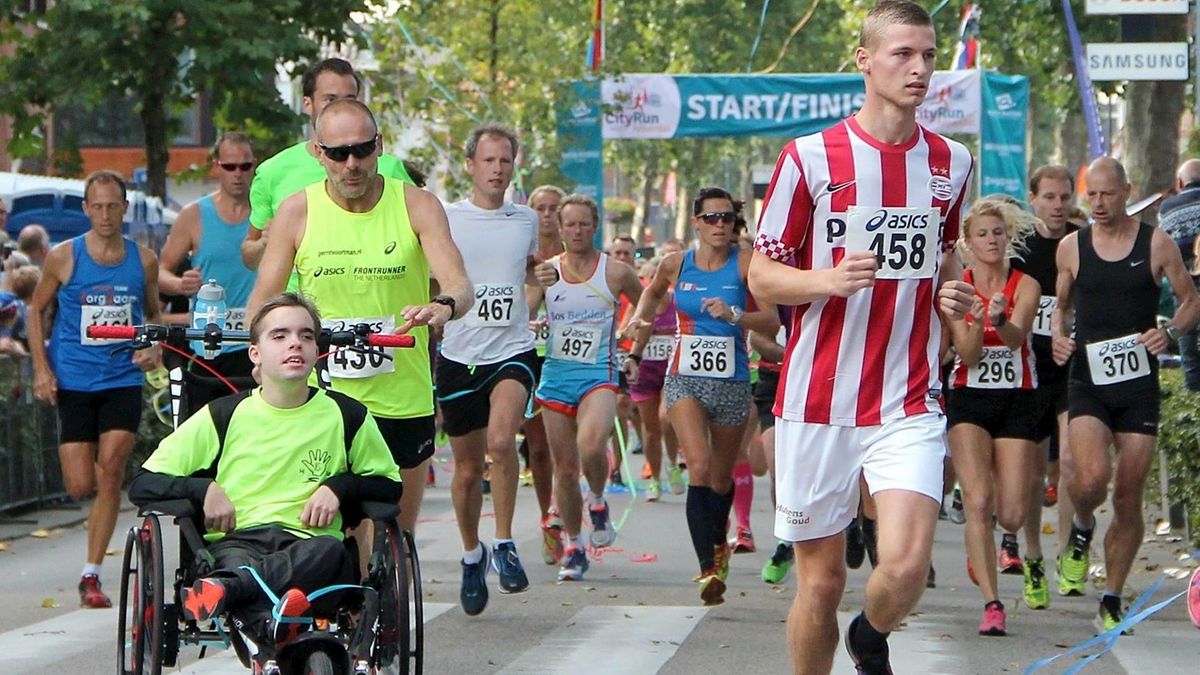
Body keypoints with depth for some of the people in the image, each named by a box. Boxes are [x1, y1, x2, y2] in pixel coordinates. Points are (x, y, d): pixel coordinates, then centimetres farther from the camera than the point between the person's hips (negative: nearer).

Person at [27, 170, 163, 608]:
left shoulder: (144, 260, 3)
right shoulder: (64, 257, -3)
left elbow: (154, 315, 17)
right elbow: (37, 311, 7)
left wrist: (154, 350, -3)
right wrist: (41, 367, -3)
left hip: (123, 379, 1)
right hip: (73, 381, -1)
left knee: (110, 473, -11)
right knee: (80, 486, -5)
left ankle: (91, 574, -5)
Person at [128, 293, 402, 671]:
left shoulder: (346, 416, 13)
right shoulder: (225, 416, 11)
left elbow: (389, 484, 26)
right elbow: (142, 485, 13)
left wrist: (339, 487, 6)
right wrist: (204, 489, -5)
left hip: (307, 544, 1)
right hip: (235, 541, -1)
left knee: (330, 552, -39)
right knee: (235, 560, -40)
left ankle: (222, 589, -58)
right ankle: (271, 626, -71)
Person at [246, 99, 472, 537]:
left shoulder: (417, 206, -2)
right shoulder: (297, 212, 0)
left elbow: (458, 284, -12)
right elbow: (262, 301, 2)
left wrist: (444, 305, -37)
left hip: (403, 400, 1)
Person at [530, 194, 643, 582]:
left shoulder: (616, 273, 0)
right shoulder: (545, 271, 5)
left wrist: (634, 355, 9)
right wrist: (536, 287, -23)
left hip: (598, 375, -3)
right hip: (555, 375, 3)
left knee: (590, 444, -30)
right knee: (565, 469, 5)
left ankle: (598, 502, 0)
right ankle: (573, 547, 19)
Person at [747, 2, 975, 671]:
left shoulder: (952, 162, 9)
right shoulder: (810, 157, -2)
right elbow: (763, 275, 1)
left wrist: (951, 293, 3)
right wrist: (831, 279, -19)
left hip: (911, 405, 2)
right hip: (819, 402, -2)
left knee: (906, 567, -14)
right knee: (821, 580, 3)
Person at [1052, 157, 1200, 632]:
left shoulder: (1156, 244, 1)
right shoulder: (1071, 248, 6)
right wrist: (1058, 336, -2)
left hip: (1139, 384, 0)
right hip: (1088, 382, 0)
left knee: (1129, 496, 2)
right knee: (1092, 477, -23)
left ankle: (1112, 600, 15)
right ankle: (1082, 530, 12)